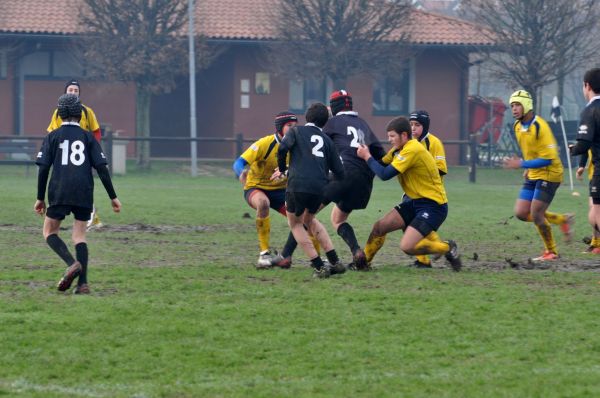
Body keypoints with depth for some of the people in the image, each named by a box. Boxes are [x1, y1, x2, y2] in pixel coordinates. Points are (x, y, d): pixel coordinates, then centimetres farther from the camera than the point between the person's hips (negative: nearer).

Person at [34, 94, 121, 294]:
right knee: (79, 236, 9)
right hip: (84, 195, 2)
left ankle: (72, 263, -17)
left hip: (59, 194, -2)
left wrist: (40, 198, 6)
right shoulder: (88, 137, 10)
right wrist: (113, 197, 8)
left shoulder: (52, 137, 6)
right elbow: (102, 168, 4)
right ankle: (83, 283, -4)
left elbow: (43, 168, 0)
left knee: (49, 232, 9)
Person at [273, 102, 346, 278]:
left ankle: (319, 267, 8)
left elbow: (283, 148, -9)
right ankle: (335, 262, 24)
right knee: (309, 219, 30)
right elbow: (338, 171, 16)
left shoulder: (296, 131, 12)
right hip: (320, 187, 4)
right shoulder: (327, 140, 20)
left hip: (298, 185, -4)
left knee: (295, 224, 18)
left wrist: (282, 169, 8)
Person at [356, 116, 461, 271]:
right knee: (379, 226, 3)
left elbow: (385, 174, -23)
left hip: (433, 205, -9)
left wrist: (367, 157, -11)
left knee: (407, 246, -19)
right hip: (414, 202, 9)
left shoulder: (412, 150, -22)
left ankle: (448, 248, 0)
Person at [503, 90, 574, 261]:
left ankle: (551, 252, 11)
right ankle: (563, 220, 19)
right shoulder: (517, 126, 5)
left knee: (536, 215, -9)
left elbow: (548, 159, -24)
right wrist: (528, 169, 13)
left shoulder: (540, 127, -22)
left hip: (549, 174, -9)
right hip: (533, 176, 9)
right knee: (521, 213, 3)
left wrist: (522, 164, -25)